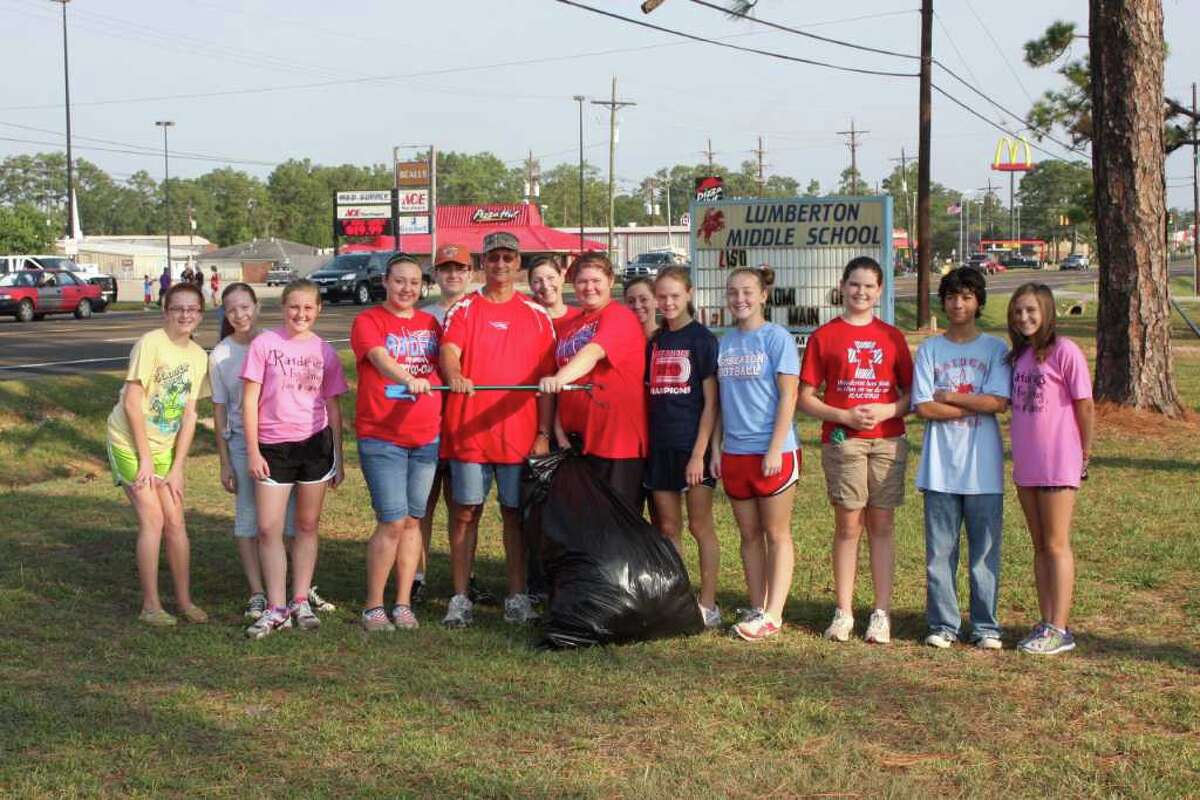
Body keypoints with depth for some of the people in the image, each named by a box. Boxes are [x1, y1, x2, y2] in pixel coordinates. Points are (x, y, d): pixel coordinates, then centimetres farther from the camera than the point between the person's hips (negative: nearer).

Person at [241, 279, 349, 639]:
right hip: (273, 446, -1)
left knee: (307, 526, 8)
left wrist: (338, 458, 8)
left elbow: (333, 407, 10)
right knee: (268, 529, -3)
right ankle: (276, 608, 4)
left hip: (315, 444, 2)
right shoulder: (264, 344, -1)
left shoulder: (324, 351, 5)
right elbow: (249, 399, -2)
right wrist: (253, 451, -7)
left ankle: (301, 602, 18)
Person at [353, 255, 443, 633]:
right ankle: (373, 607, 2)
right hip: (381, 438, -5)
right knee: (393, 521, -9)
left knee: (413, 521, 8)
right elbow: (380, 359, -23)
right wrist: (408, 379, -42)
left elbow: (444, 369, 20)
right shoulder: (368, 321, -4)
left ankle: (403, 604, 16)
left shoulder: (430, 324, 13)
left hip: (426, 437, 5)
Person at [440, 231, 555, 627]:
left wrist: (544, 433, 1)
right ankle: (460, 598, 10)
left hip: (520, 433, 1)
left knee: (516, 513, 6)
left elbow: (547, 378, 7)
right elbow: (448, 350, -12)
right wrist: (454, 377, -35)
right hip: (468, 430, -1)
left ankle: (517, 598, 14)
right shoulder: (462, 309, 5)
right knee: (465, 512, 3)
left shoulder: (536, 315, 8)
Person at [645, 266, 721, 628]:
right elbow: (650, 397, 14)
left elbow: (711, 402, -8)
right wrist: (644, 444, 5)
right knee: (668, 528, 8)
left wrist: (699, 453, -14)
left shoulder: (702, 339, -5)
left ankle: (708, 605, 7)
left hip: (693, 446, -5)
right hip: (660, 446, 5)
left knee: (700, 526, 1)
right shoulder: (654, 341, 10)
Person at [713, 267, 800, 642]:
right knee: (749, 535, 11)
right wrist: (716, 449, 7)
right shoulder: (725, 343, 10)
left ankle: (772, 615, 2)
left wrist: (775, 450, -16)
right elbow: (720, 401, 14)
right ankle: (756, 609, 19)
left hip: (773, 452, -6)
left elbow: (788, 396, -11)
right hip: (734, 452, 6)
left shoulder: (776, 338, -7)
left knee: (777, 534, 1)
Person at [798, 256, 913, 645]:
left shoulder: (892, 337, 9)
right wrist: (842, 416, -12)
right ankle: (843, 612, 8)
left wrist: (886, 411, -10)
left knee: (882, 526, 4)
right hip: (842, 441, -1)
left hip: (888, 441, 2)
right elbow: (805, 398, 2)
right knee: (847, 526, 1)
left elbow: (911, 394, 9)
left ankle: (882, 613, 8)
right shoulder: (824, 336, 4)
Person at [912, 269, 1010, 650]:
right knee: (939, 551, 4)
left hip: (983, 467, -1)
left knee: (985, 550, 4)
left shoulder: (995, 349, 4)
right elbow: (923, 408, -4)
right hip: (940, 466, 1)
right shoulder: (929, 349, 6)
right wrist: (975, 406, -7)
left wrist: (948, 396, -6)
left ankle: (986, 626, 13)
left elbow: (999, 402, -9)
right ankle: (943, 624, 13)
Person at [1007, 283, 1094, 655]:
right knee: (1039, 546, 12)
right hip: (1025, 464, 7)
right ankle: (1046, 623, 19)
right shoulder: (1018, 355, 10)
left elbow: (1084, 406, -8)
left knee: (1056, 545, -2)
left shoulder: (1065, 351, -11)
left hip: (1058, 464, -7)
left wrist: (1084, 453, -2)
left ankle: (1059, 629, 3)